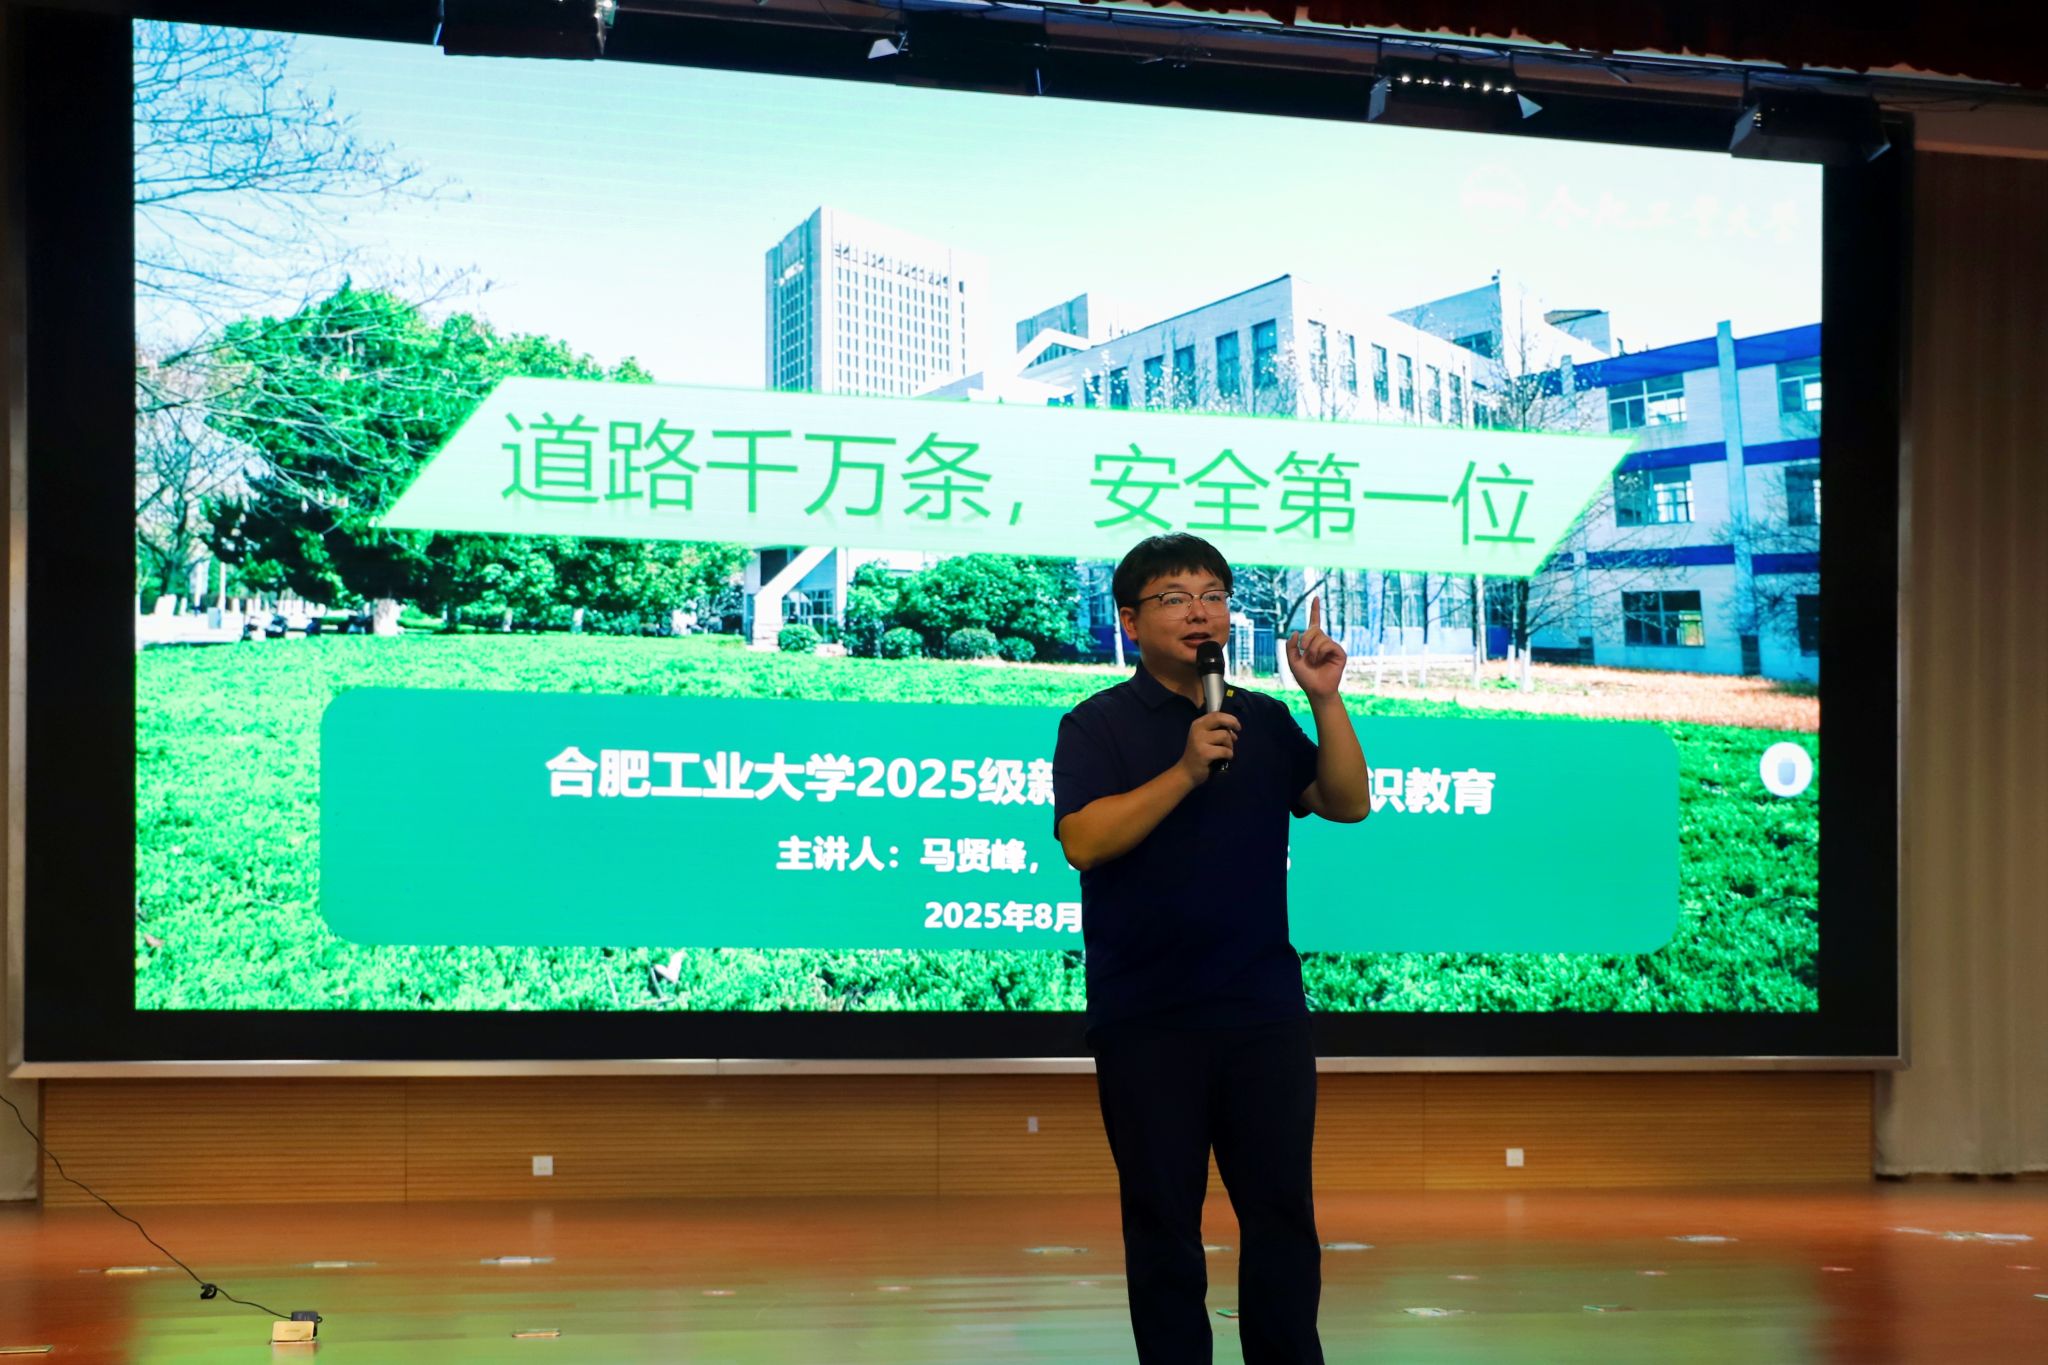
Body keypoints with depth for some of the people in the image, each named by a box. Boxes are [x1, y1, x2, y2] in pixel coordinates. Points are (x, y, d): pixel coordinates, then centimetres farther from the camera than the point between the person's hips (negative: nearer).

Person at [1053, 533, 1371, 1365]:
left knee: (1281, 1207, 4)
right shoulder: (1098, 725, -1)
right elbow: (1083, 841, -16)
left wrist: (1327, 702, -8)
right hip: (1146, 1016, -3)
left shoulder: (1263, 721, 12)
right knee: (1163, 1217, 4)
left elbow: (1347, 804, 3)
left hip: (1264, 1007, 3)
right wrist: (1187, 771, -24)